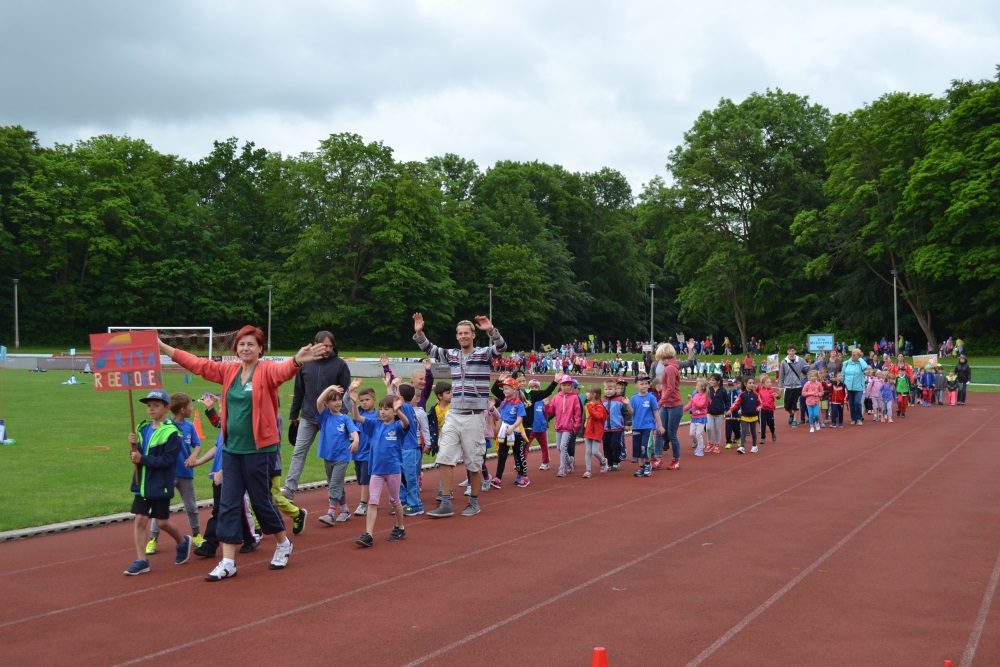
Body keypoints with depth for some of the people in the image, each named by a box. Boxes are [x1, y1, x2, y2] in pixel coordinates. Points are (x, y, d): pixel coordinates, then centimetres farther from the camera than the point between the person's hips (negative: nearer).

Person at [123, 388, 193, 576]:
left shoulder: (171, 433, -14)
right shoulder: (142, 429, 6)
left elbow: (166, 460, -20)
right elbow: (138, 456, 8)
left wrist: (143, 459, -23)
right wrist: (133, 445, -11)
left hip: (161, 485, -5)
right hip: (142, 484, 5)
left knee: (162, 522, 5)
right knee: (140, 519, -1)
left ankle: (183, 542, 33)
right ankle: (141, 560, 4)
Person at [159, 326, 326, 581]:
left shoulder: (267, 370, -11)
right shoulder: (229, 371, 6)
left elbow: (283, 370, -32)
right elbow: (197, 364, 12)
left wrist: (297, 360, -56)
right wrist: (163, 347, 11)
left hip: (258, 449, -5)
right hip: (231, 448, 6)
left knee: (260, 501, 7)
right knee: (229, 504, 4)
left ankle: (283, 544, 31)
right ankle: (228, 562, 10)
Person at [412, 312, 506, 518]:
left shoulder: (484, 354, -4)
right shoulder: (451, 355, 9)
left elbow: (501, 347, -22)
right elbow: (429, 349, 11)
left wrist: (491, 330, -40)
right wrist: (419, 332, -7)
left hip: (474, 417, -4)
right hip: (453, 415, 4)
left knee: (474, 462, 4)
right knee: (445, 458, -3)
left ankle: (474, 503, 18)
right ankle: (446, 504, 1)